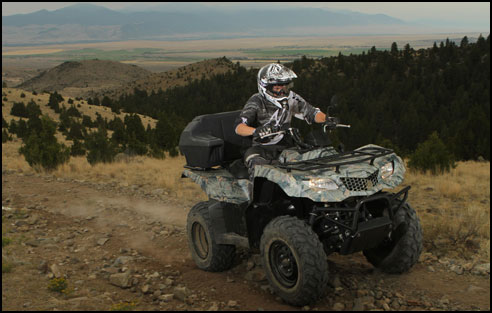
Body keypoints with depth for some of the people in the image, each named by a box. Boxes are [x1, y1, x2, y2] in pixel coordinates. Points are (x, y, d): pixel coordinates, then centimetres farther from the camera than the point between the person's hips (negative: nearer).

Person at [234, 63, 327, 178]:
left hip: (287, 147, 4)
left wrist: (327, 119, -12)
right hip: (263, 148, -4)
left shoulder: (291, 98, 6)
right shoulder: (257, 101, -6)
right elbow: (238, 126, -18)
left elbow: (311, 112, 11)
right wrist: (255, 131, -40)